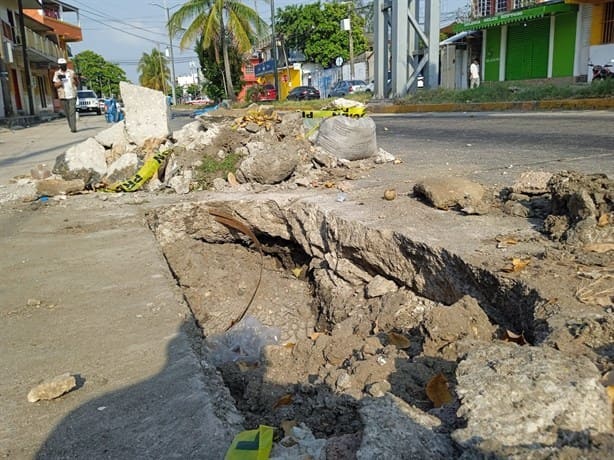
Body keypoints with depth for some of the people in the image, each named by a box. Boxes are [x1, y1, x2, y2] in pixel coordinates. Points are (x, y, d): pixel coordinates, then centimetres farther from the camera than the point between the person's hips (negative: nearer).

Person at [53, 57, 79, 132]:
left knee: (72, 112, -10)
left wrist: (75, 79, -12)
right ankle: (71, 126, 19)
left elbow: (77, 83, 9)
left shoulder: (71, 72, 8)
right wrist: (59, 82, -17)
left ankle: (73, 128, -14)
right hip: (63, 96, 1)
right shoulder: (57, 73, 8)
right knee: (67, 113, 6)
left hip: (72, 95, -1)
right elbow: (55, 85, 4)